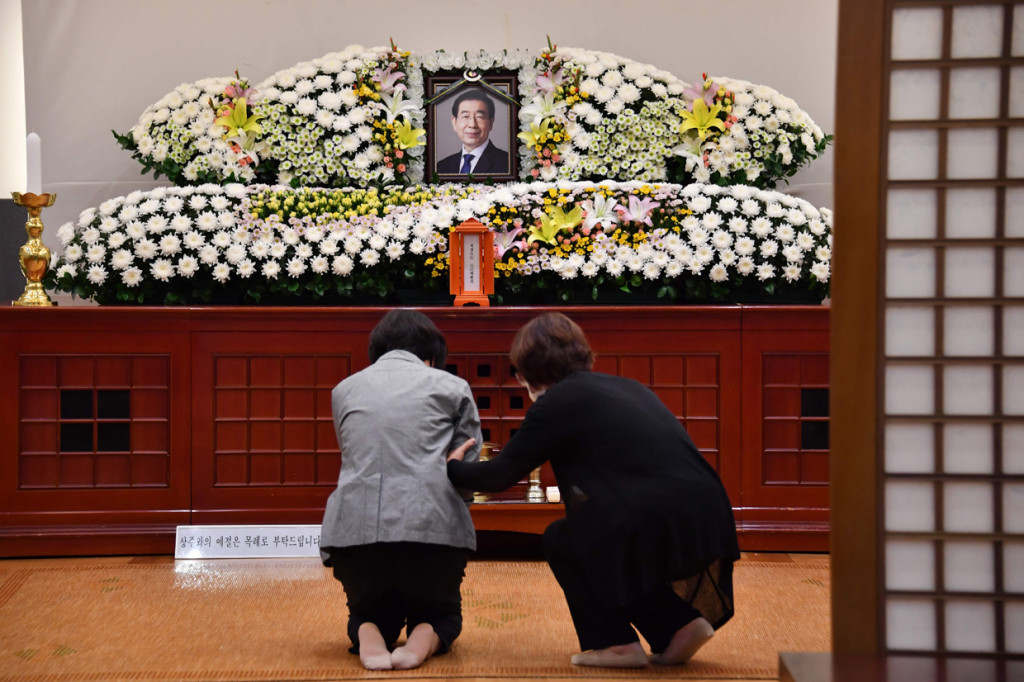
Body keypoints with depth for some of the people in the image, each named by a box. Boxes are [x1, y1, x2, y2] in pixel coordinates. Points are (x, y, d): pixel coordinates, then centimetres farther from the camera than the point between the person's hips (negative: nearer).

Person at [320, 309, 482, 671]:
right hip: (433, 528, -2)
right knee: (441, 613, 27)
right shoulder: (451, 386, 11)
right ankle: (423, 639, -7)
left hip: (354, 528, 2)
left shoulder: (344, 389, 20)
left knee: (368, 613, 30)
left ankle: (368, 636, -4)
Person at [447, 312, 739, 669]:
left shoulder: (557, 402, 1)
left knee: (560, 541, 17)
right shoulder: (626, 386, 23)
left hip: (659, 527, -7)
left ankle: (616, 643, 14)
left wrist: (454, 468, 28)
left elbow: (500, 475, 8)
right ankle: (678, 624, 20)